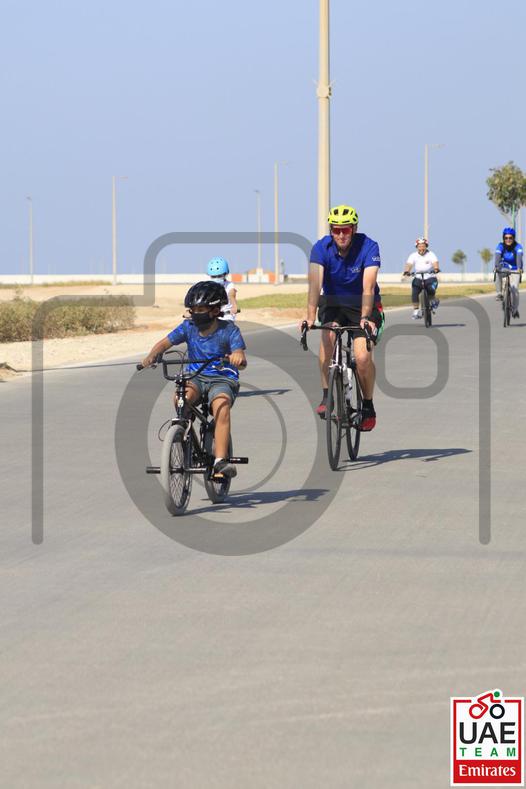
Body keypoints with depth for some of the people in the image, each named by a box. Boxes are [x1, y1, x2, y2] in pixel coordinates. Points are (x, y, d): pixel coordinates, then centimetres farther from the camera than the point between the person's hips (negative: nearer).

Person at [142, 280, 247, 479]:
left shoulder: (228, 330, -7)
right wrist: (151, 356, -23)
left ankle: (220, 461, -35)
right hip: (195, 377, 3)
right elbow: (165, 343, -2)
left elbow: (242, 361, -17)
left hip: (222, 379, -3)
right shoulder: (189, 327, 2)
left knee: (222, 408, -33)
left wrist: (237, 357, -42)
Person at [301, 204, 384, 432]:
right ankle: (327, 396, -20)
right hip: (333, 303, 1)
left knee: (363, 357, -20)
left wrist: (365, 318, -46)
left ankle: (368, 406, 6)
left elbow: (368, 286, -32)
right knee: (328, 333, -31)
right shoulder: (321, 248, -16)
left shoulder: (368, 247, -21)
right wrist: (310, 317, -43)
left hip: (363, 305, -1)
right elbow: (315, 283, -29)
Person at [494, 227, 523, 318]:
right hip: (504, 267, 1)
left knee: (514, 289, -18)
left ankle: (515, 309, 2)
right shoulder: (501, 246, -18)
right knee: (498, 274, -33)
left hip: (515, 269, -1)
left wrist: (519, 268, -57)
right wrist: (496, 267, -54)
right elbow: (497, 256, -35)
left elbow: (519, 256, -39)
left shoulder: (517, 247, -22)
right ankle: (499, 294, -17)